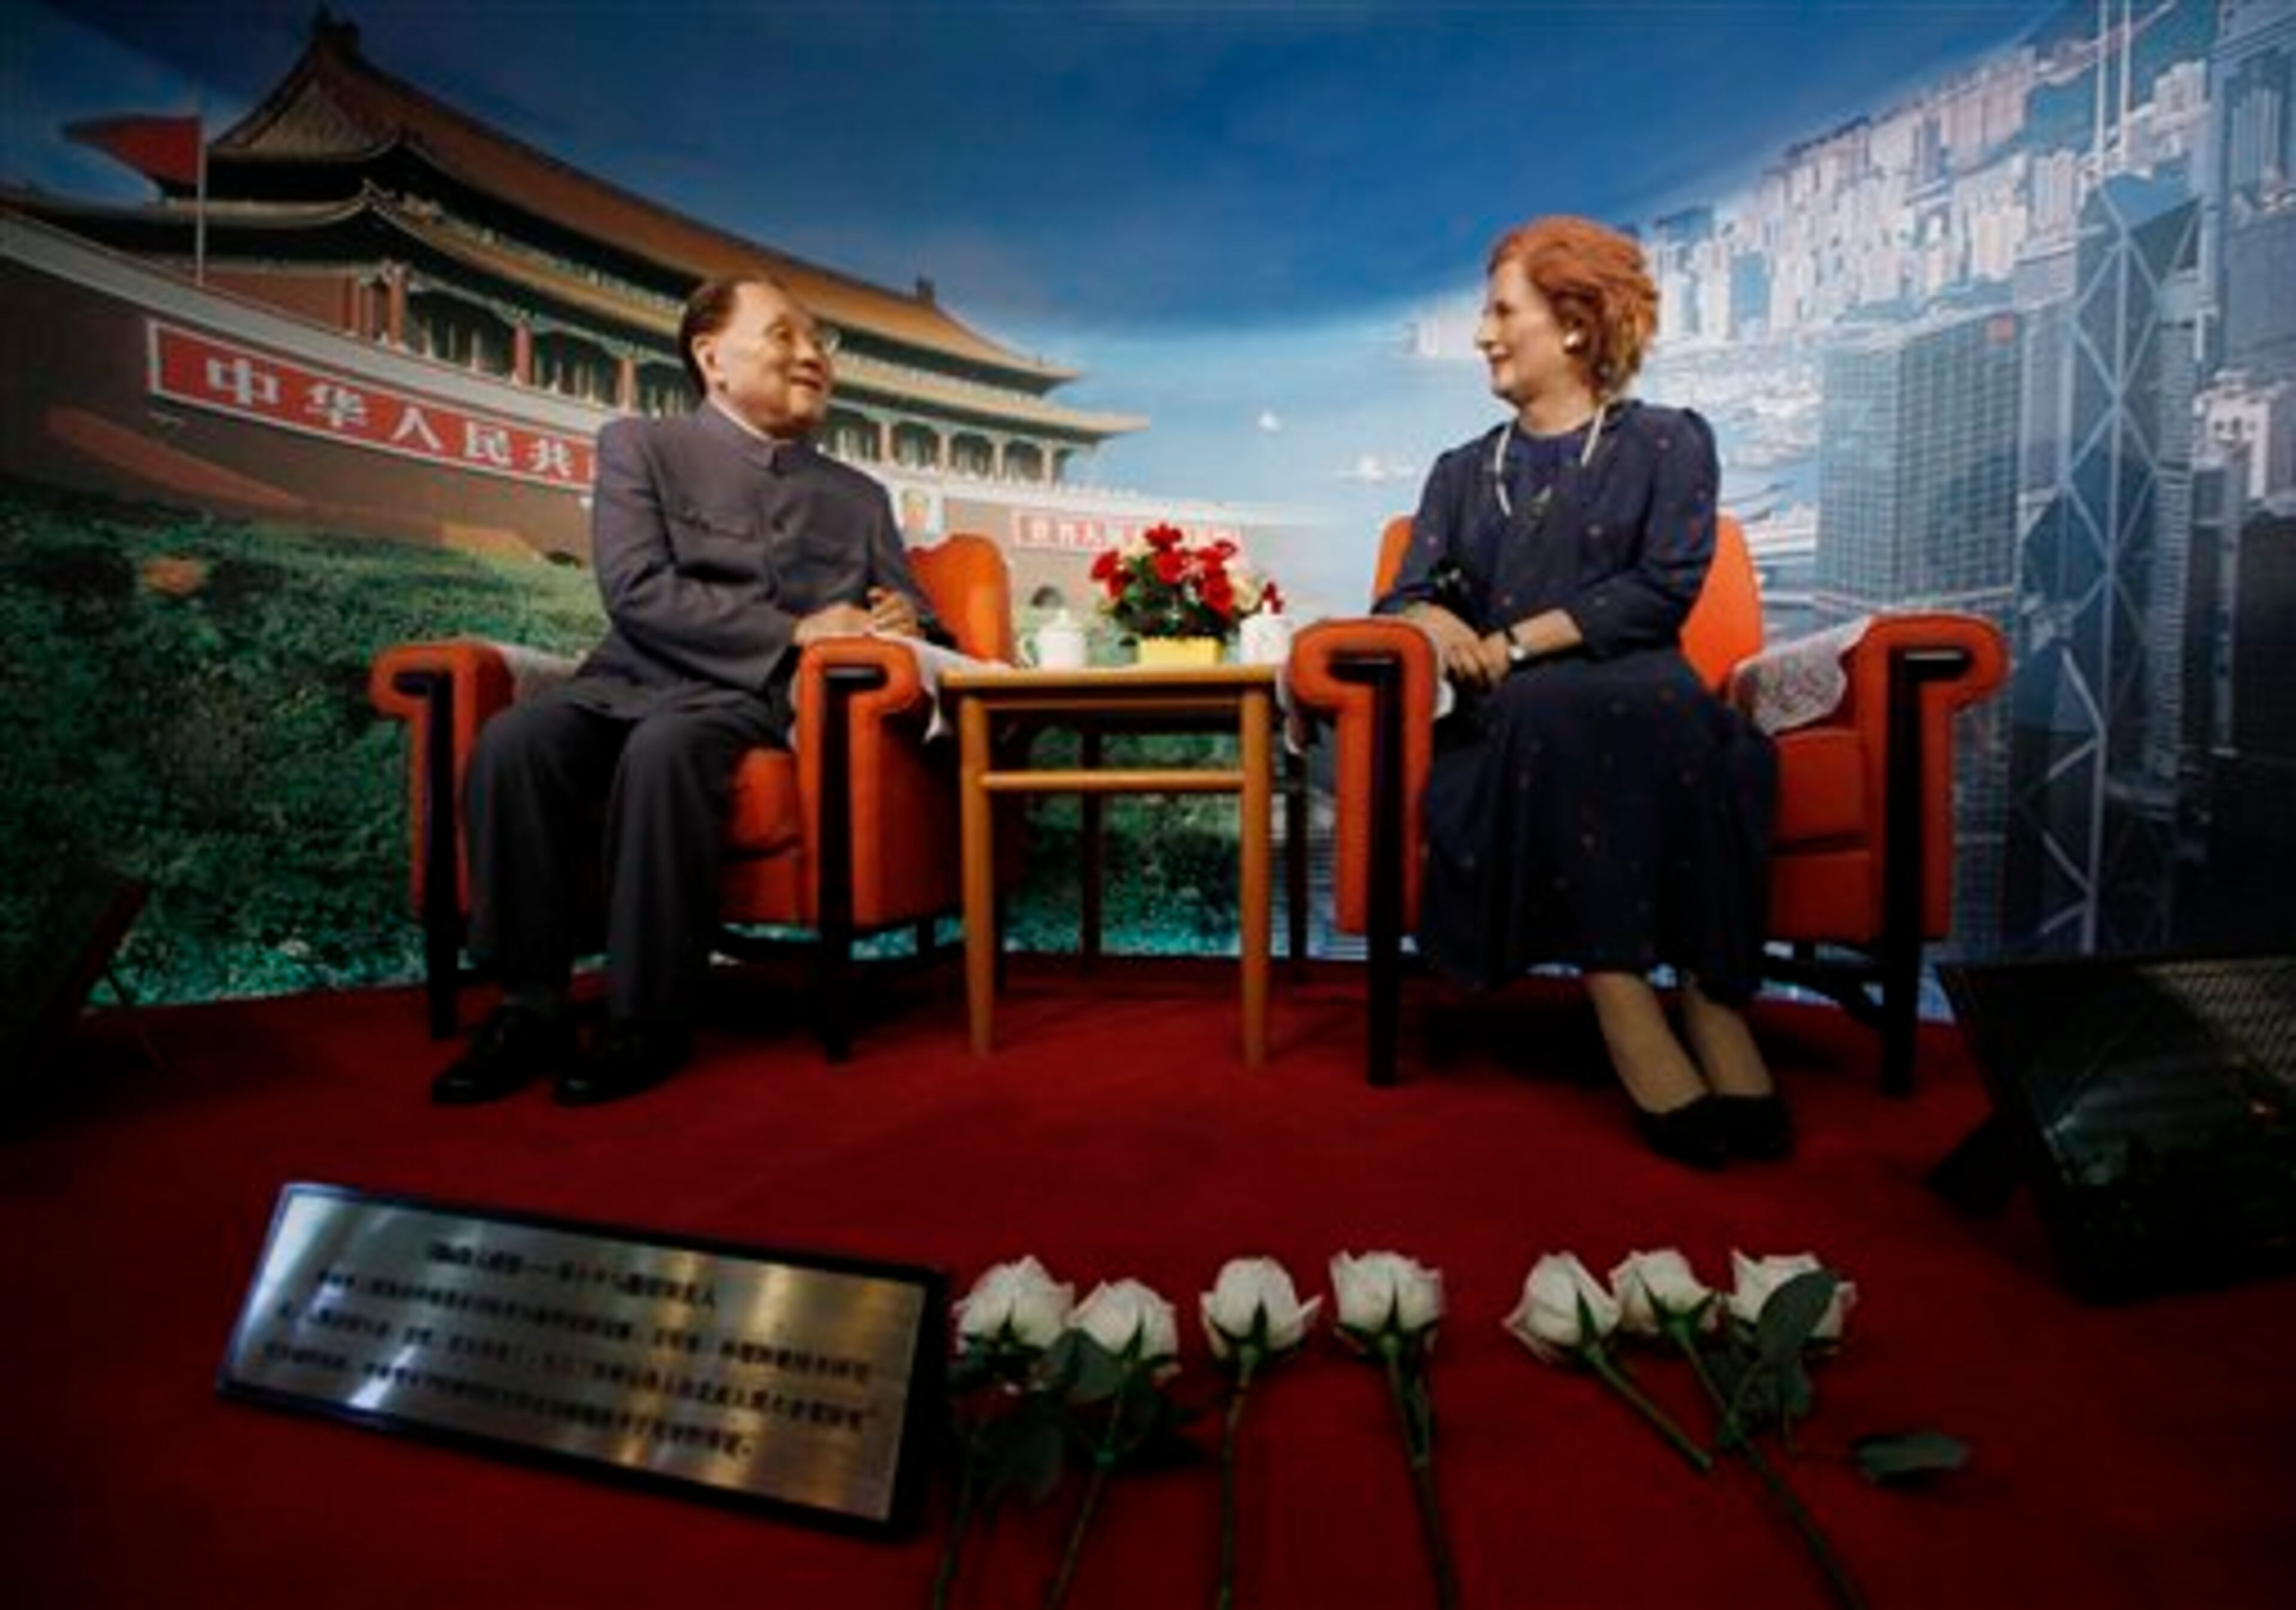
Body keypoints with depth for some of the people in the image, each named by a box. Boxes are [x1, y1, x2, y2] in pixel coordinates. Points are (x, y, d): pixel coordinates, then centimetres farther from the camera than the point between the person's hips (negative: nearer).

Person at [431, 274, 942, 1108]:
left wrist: (901, 626, -3)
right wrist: (797, 631, -11)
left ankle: (648, 1024, -24)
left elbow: (915, 622, 23)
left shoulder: (858, 498, 21)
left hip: (758, 701, 0)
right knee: (513, 742, -30)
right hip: (632, 680, 1)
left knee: (664, 749, -34)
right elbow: (638, 591, -4)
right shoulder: (638, 445, 12)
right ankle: (530, 1007, -16)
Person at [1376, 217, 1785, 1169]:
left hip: (1637, 696, -1)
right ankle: (1631, 1021, -39)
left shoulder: (1667, 442, 14)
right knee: (1549, 709, -35)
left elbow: (1664, 588, -2)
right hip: (1516, 718, 2)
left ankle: (1713, 1003, -35)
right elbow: (1404, 597, 12)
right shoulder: (1463, 471, 24)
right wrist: (1440, 622, -13)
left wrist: (1520, 639, -11)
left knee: (1657, 699, -37)